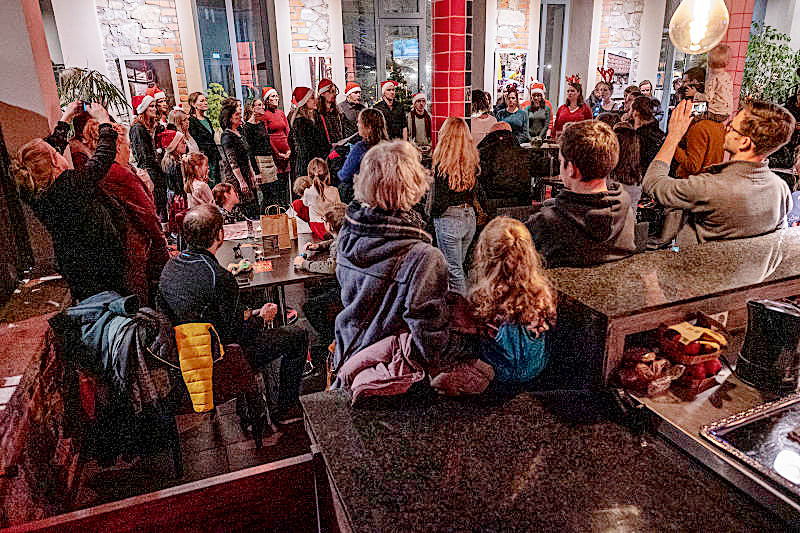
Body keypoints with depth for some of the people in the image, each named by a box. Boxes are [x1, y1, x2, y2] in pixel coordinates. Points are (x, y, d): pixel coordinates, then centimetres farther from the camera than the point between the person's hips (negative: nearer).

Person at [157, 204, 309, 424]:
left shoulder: (169, 267, -5)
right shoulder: (219, 277, -30)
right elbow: (240, 334, -25)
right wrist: (262, 317, -2)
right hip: (222, 359, -8)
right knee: (298, 335, 7)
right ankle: (286, 408, 19)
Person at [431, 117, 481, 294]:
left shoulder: (442, 165, -16)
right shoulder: (472, 160, 2)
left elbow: (440, 201, -12)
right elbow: (473, 192, 9)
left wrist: (433, 215, 2)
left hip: (449, 218, -7)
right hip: (470, 217, 7)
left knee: (454, 270, 3)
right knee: (458, 267, 19)